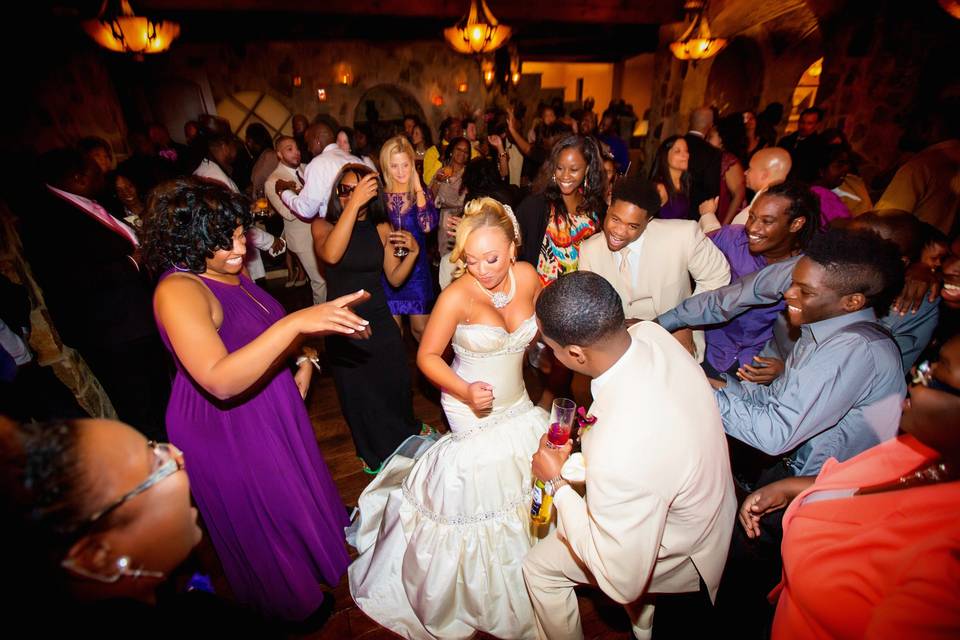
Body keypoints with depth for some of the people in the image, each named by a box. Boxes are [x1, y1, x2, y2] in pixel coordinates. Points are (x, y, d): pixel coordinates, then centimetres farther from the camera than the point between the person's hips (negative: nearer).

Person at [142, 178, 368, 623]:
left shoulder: (231, 272, -4)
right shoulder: (178, 290, -29)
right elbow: (220, 380, -41)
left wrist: (304, 360, -4)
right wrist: (295, 322, -49)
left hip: (271, 408, 7)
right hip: (225, 428, -7)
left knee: (293, 484, 29)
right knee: (260, 517, 18)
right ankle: (288, 600, 47)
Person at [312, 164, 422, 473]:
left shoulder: (381, 229, 0)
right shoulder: (323, 224, -7)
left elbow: (395, 278, 3)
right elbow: (330, 254, -30)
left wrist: (413, 252, -14)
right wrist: (354, 203, -33)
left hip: (380, 321, 2)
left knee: (395, 386, 12)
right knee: (357, 393, 13)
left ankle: (405, 440, 46)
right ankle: (374, 451, 42)